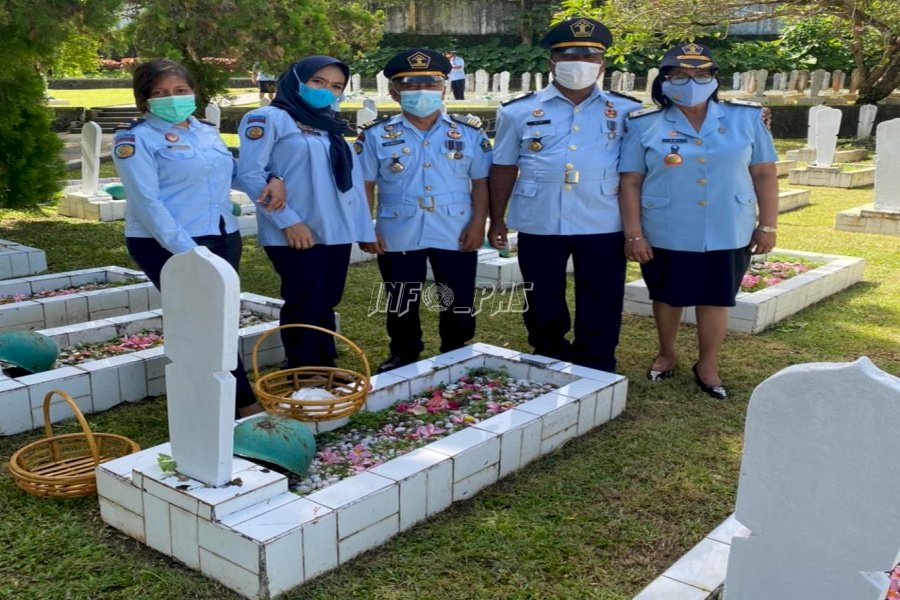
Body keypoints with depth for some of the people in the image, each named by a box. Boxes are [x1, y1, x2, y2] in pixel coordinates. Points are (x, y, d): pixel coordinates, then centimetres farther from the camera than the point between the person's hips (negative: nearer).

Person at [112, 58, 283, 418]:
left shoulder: (206, 130, 13)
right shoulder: (135, 139, -7)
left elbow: (232, 169, 28)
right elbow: (146, 202, -16)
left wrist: (271, 179, 6)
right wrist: (187, 250, -23)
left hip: (223, 238, 7)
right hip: (168, 245, -7)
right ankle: (245, 404, 6)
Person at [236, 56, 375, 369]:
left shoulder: (330, 125, 19)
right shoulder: (269, 119, -3)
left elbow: (350, 178, 19)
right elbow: (250, 174, -12)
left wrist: (364, 227, 11)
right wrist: (288, 220, -16)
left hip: (336, 231, 7)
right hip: (296, 233, -7)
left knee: (325, 305, 12)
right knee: (305, 307, -4)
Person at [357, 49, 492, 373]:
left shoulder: (469, 133, 2)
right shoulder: (376, 135, 0)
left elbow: (480, 181, 4)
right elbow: (363, 185, 1)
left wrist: (478, 222, -5)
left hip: (456, 234, 0)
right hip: (397, 236, 0)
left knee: (458, 304, 10)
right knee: (401, 305, 13)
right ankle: (403, 358, 32)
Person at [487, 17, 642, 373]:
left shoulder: (628, 111, 4)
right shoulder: (519, 111, 5)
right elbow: (504, 167, 8)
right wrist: (497, 219, 7)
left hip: (604, 225, 0)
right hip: (539, 224, 1)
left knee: (601, 306, 7)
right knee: (543, 303, 13)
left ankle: (595, 374, 23)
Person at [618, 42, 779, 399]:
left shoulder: (746, 119, 0)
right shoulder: (646, 126, -3)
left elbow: (764, 173, 3)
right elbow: (630, 182, -4)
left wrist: (767, 225, 0)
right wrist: (633, 234, -9)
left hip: (728, 234, 1)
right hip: (666, 235, 0)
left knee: (715, 299, 10)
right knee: (667, 297, 15)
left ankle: (708, 366, 27)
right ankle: (666, 354, 38)